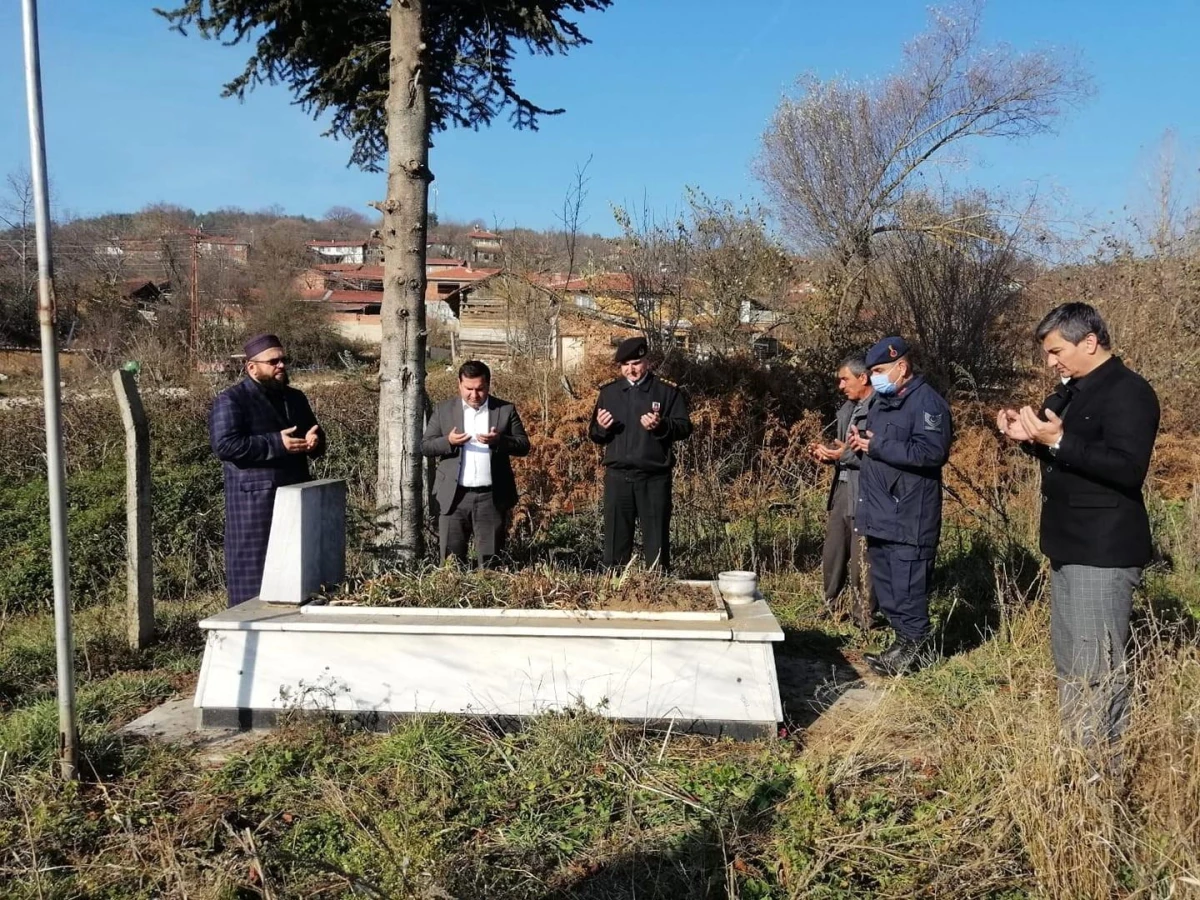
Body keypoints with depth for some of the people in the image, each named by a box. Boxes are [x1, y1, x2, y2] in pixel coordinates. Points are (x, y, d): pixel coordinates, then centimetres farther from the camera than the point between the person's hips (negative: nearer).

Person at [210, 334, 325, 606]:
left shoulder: (295, 399, 17)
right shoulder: (231, 400, -5)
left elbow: (317, 438, 25)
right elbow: (224, 445, -18)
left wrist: (314, 441, -2)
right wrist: (277, 443, -21)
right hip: (254, 503, -7)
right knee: (254, 572, -2)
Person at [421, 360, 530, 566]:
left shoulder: (506, 410, 4)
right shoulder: (444, 409, 6)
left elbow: (523, 445, 2)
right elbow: (426, 445, 4)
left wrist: (499, 440, -18)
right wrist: (448, 441, -16)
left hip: (492, 497, 0)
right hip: (454, 496, 0)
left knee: (490, 561, 6)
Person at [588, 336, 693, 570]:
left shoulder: (667, 391, 2)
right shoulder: (609, 392, 12)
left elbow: (685, 427, -2)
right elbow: (594, 435, 15)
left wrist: (661, 426, -20)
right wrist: (600, 427, -8)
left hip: (654, 477, -2)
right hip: (618, 476, 3)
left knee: (656, 537, 3)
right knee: (616, 537, 7)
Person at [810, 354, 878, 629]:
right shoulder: (848, 408, 14)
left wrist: (846, 454, -23)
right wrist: (828, 454, 4)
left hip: (865, 496, -9)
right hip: (842, 490, 9)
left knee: (861, 562, 0)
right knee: (832, 555, 17)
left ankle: (863, 623, 13)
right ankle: (830, 610, 31)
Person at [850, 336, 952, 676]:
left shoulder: (927, 402, -12)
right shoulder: (883, 401, 18)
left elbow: (933, 452, -25)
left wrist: (877, 446, -21)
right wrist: (862, 442, 5)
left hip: (909, 518, -10)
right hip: (879, 515, 10)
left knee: (907, 586, -4)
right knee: (886, 584, 15)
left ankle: (915, 648, 7)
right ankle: (904, 640, 26)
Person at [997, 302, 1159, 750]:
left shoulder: (1129, 393, -14)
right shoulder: (1073, 390, 16)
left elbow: (1128, 468, -25)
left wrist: (1057, 441, -29)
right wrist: (1030, 436, 6)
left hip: (1103, 551, -10)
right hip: (1070, 545, 10)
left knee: (1096, 669, -8)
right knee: (1068, 662, 15)